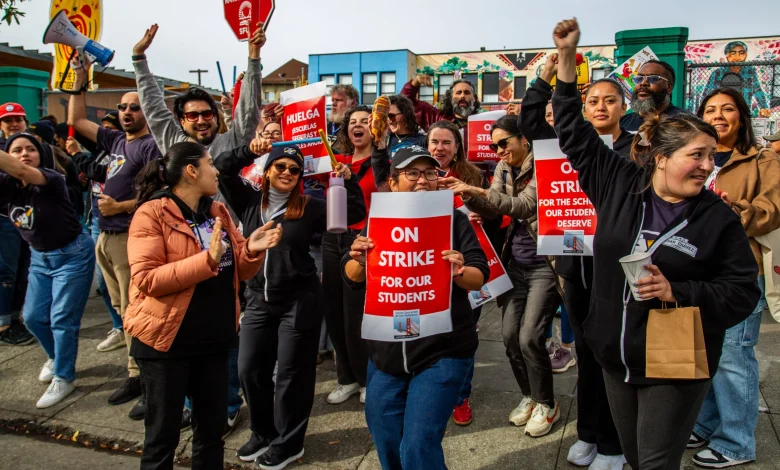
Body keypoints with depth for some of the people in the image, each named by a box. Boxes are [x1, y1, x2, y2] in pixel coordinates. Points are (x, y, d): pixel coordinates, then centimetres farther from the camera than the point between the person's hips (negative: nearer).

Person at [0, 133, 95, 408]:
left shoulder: (51, 179, -22)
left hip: (72, 255, -7)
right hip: (40, 257, 7)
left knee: (62, 320, -4)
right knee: (33, 317, 12)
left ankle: (63, 378, 13)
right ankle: (55, 357, 40)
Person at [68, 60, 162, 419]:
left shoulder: (151, 146, -9)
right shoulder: (115, 140, 15)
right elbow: (76, 121, 27)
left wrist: (120, 206, -14)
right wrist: (79, 81, 22)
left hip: (130, 238, -8)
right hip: (105, 238, 8)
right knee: (123, 311, 13)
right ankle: (134, 376, 23)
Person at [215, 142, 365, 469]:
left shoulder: (309, 208, -4)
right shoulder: (249, 200, 5)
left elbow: (355, 215, -3)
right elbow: (222, 170, 1)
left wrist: (349, 181, -14)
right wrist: (249, 152, -10)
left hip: (300, 300, -4)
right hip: (258, 299, 4)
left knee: (292, 373, 5)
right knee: (249, 369, 12)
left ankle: (289, 443, 23)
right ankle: (263, 433, 34)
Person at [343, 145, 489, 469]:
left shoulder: (454, 219, -3)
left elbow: (480, 278, -5)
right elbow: (352, 276, 1)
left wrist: (460, 273, -28)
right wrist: (360, 262, -22)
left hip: (441, 351, -3)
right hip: (386, 351, 4)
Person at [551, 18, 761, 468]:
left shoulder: (720, 218, -8)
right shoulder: (619, 184, -3)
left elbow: (743, 292, -7)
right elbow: (575, 135, 3)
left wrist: (676, 292, -23)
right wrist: (567, 57, 0)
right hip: (616, 355, 3)